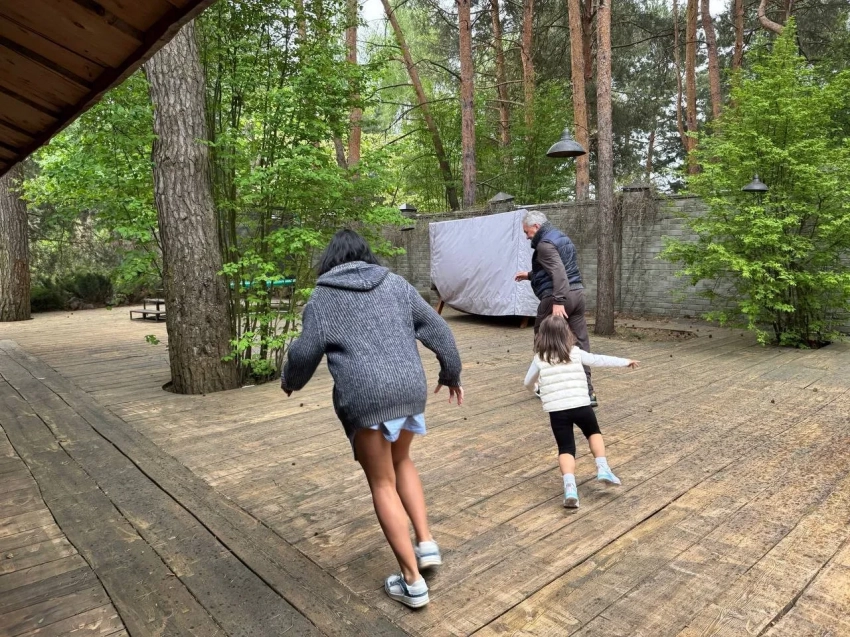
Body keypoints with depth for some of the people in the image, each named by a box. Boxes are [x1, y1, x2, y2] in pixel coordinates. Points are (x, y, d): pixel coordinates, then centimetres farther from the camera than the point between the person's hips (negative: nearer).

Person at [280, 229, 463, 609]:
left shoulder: (323, 297, 5)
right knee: (401, 461, 28)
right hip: (410, 389, 4)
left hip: (364, 397, -4)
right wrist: (451, 374, 23)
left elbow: (305, 351, 1)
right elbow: (437, 330, 11)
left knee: (383, 484, 9)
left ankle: (412, 581, 14)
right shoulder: (396, 284, 12)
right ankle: (426, 544, 22)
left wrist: (290, 380, 22)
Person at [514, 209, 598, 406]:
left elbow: (558, 272, -24)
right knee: (581, 343, 4)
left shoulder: (545, 244, -11)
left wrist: (558, 301, -31)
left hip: (556, 297, -9)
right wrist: (529, 275, 35)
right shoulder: (561, 237, 21)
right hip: (577, 293, 9)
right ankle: (587, 391, 1)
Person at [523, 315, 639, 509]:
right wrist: (625, 362, 28)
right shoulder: (576, 353, 6)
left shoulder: (540, 358, 6)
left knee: (566, 449, 6)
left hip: (556, 410, 0)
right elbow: (599, 360, 14)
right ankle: (602, 468, 14)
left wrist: (535, 388, 42)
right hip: (581, 405, 1)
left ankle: (569, 487, -15)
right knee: (594, 432, 29)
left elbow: (528, 383, 18)